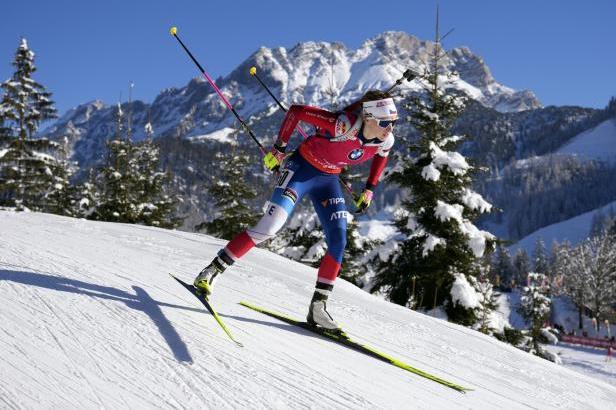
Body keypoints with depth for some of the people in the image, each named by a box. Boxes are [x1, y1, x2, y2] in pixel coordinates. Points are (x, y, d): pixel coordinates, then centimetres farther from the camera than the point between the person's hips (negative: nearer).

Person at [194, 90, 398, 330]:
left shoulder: (385, 141, -14)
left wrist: (369, 189, 11)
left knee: (338, 243, -6)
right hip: (302, 168, -6)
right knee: (268, 228, -16)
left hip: (328, 179, 6)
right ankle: (210, 273, -4)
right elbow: (297, 111, -26)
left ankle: (318, 307, 4)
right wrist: (279, 149, -19)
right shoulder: (343, 125, -34)